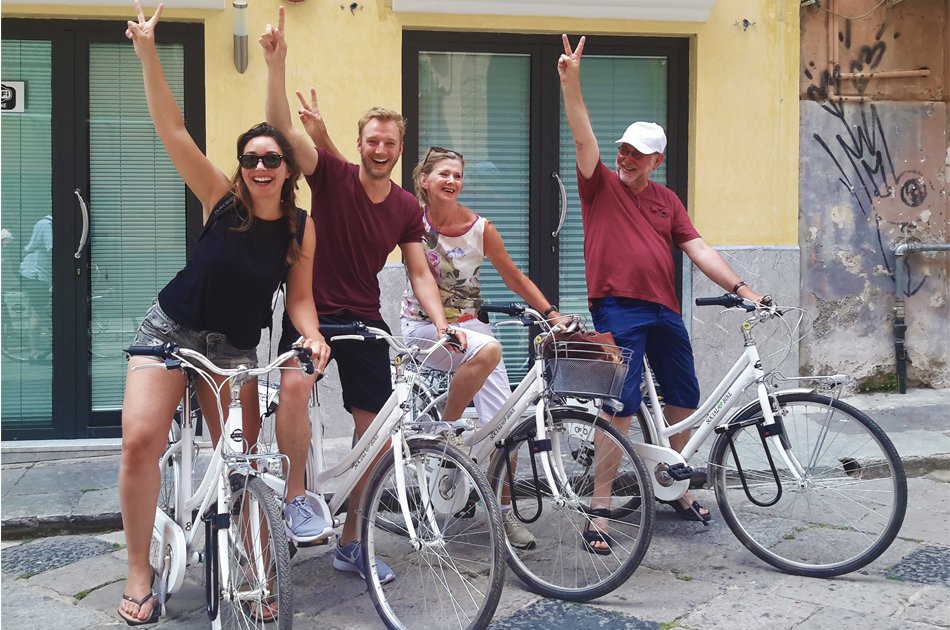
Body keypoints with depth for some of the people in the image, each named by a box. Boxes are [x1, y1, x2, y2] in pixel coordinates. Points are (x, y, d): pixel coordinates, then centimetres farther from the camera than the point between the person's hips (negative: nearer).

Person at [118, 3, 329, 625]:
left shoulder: (301, 225, -4)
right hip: (171, 329, -1)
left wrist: (314, 336, -22)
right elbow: (172, 129, -15)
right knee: (141, 440, -17)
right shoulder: (221, 197, -8)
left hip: (234, 346, 1)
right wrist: (148, 50, -23)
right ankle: (140, 574, -3)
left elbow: (300, 297, -1)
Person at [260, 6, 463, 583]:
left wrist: (440, 319, -12)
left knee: (374, 429, 4)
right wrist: (277, 64, -33)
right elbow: (283, 128, -21)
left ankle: (352, 542, 18)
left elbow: (419, 272, 4)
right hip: (313, 309, -4)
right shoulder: (332, 176, -8)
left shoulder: (407, 207, 2)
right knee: (295, 385, -34)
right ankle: (296, 499, -15)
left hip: (365, 320, 4)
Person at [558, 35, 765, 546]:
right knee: (622, 404, -11)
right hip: (617, 307, -6)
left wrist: (740, 287, -3)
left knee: (684, 398, 13)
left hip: (664, 308, 6)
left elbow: (697, 249, 7)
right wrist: (570, 80, -24)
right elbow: (582, 136, -12)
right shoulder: (601, 185, 1)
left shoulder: (667, 200, 12)